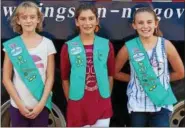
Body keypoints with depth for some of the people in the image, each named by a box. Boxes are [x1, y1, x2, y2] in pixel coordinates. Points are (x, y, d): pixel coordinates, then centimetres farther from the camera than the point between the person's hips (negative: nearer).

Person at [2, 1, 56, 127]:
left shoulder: (47, 43, 0)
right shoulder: (11, 45, -1)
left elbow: (50, 77, 0)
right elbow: (6, 78, 0)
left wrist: (41, 103, -9)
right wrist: (20, 104, -8)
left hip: (41, 105, 0)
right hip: (18, 106, 0)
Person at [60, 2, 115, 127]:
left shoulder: (107, 45, 1)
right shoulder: (68, 47, -4)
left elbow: (110, 75, 8)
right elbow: (65, 78, 3)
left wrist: (106, 98, 9)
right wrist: (71, 102, 4)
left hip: (102, 105, 1)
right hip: (78, 105, -1)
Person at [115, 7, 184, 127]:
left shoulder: (166, 45, -5)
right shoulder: (129, 47, -6)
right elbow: (115, 72, 6)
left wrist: (161, 79, 3)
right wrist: (135, 79, 0)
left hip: (162, 103, 0)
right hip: (137, 104, 1)